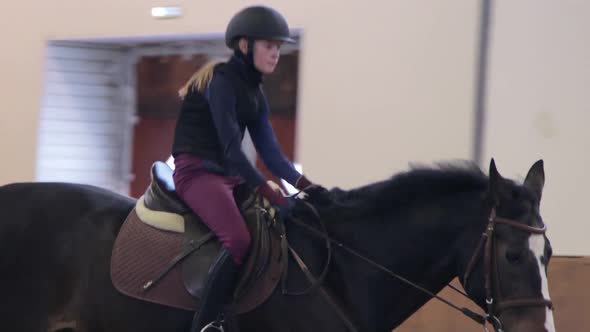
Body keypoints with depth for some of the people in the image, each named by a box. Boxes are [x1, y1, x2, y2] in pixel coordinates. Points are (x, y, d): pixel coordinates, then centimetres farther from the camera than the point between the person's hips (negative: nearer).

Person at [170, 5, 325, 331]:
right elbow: (231, 148, -21)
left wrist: (304, 185, -3)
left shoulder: (254, 91, 13)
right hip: (196, 171, -10)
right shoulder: (222, 80, -13)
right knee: (239, 239, -32)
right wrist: (271, 195, -25)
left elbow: (270, 151, 12)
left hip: (229, 174, 10)